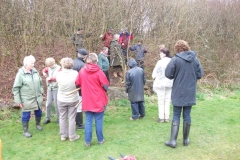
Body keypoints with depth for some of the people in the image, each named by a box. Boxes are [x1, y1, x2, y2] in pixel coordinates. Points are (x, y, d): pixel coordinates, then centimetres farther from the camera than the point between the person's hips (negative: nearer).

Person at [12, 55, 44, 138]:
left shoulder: (35, 71, 2)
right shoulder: (20, 74, -13)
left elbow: (40, 83, 14)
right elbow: (15, 88, -10)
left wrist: (41, 92, 13)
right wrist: (18, 100, -11)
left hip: (37, 98, 5)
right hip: (27, 100, -5)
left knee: (38, 113, 17)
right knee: (26, 115, 7)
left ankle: (38, 124, 44)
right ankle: (25, 131, 23)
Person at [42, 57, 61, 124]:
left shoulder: (58, 68, -13)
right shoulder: (49, 68, 4)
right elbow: (44, 70, 22)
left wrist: (50, 78, -12)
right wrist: (44, 73, 0)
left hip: (56, 88, -5)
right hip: (49, 88, 5)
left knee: (56, 104, 2)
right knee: (48, 104, 8)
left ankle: (59, 118, 17)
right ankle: (48, 118, 21)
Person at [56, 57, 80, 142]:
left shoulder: (59, 74, -16)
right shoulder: (75, 73, -18)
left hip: (61, 100, 1)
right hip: (73, 100, -1)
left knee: (62, 117, 16)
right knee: (72, 118, 10)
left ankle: (63, 135, 27)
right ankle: (72, 136, 19)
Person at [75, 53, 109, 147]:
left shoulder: (82, 71, -4)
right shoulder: (99, 72, -14)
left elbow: (77, 84, 5)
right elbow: (106, 86, -12)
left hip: (87, 101, 3)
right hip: (99, 101, -3)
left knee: (88, 121, 11)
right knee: (99, 121, 10)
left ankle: (87, 141, 17)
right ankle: (100, 140, 23)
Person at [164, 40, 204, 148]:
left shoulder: (175, 59, -12)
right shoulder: (195, 59, 0)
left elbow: (168, 74, -13)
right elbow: (200, 74, 3)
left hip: (178, 93, -3)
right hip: (190, 93, 3)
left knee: (176, 116, 6)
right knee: (187, 115, 12)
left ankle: (173, 140, 3)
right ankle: (186, 139, 21)